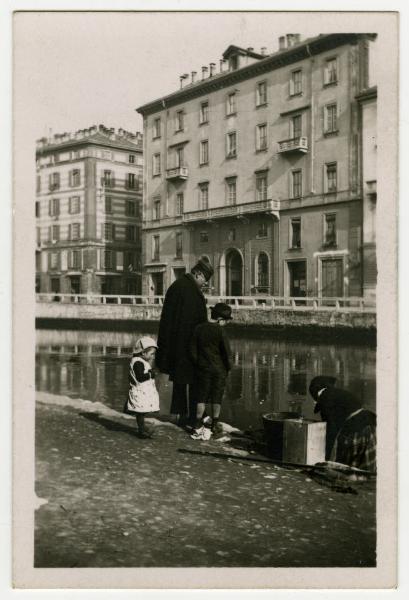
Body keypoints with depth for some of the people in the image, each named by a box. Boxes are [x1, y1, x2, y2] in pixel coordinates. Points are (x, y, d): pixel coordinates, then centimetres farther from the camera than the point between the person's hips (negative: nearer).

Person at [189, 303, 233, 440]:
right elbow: (227, 352, -13)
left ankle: (198, 426, 9)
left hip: (203, 368, 3)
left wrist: (198, 364, 13)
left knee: (202, 396, 10)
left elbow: (193, 350, 3)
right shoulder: (220, 331, -15)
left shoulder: (199, 329, -2)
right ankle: (214, 426, 16)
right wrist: (228, 367, 2)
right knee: (217, 397, 9)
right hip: (219, 369, -3)